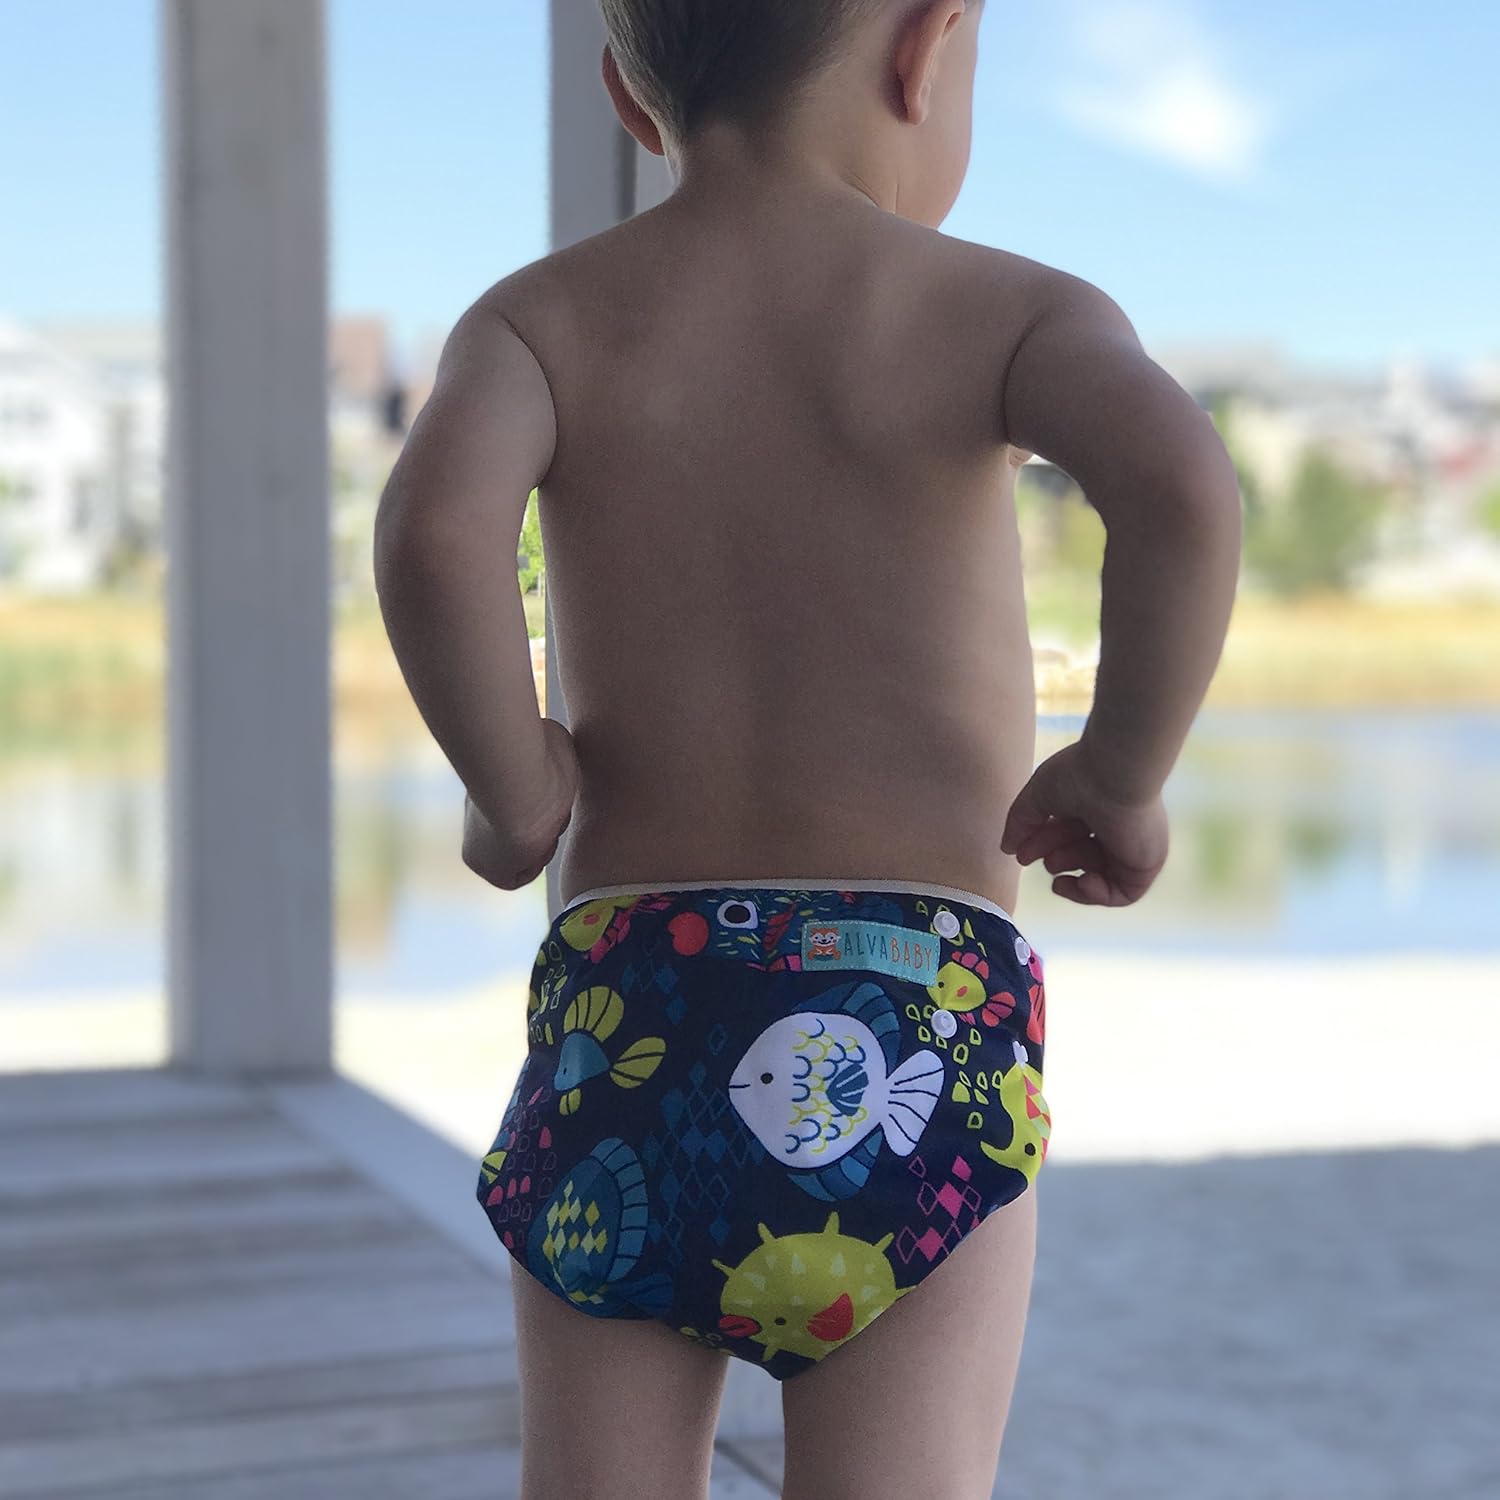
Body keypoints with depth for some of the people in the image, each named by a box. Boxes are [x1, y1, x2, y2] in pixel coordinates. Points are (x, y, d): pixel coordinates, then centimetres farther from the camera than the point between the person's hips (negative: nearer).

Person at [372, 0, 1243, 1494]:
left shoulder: (539, 321, 4)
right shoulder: (1003, 309, 0)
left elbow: (434, 525, -17)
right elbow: (1180, 487, -21)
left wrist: (510, 790, -3)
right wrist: (1122, 777, -8)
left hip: (620, 995, 2)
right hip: (918, 1028, -2)